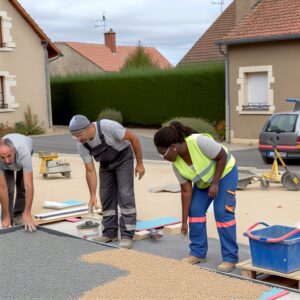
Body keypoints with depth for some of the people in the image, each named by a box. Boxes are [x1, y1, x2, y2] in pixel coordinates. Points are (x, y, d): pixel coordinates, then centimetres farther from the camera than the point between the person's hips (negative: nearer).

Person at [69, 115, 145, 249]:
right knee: (106, 196, 1)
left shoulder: (108, 126, -37)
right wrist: (93, 196, -18)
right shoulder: (81, 146, -20)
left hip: (123, 158, -5)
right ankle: (110, 233, 13)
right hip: (106, 163, 5)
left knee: (125, 195, -13)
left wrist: (139, 163, -18)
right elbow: (90, 171, -12)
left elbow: (133, 138, -24)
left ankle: (127, 236, -10)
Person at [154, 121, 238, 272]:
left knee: (223, 212, -13)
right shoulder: (177, 163, -16)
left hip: (224, 172, -6)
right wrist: (184, 221, -8)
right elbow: (186, 191, -10)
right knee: (195, 210, -3)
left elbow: (223, 156, -24)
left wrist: (215, 184, -24)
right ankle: (198, 253, 8)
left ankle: (230, 258, -6)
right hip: (204, 180, 6)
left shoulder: (199, 141, -36)